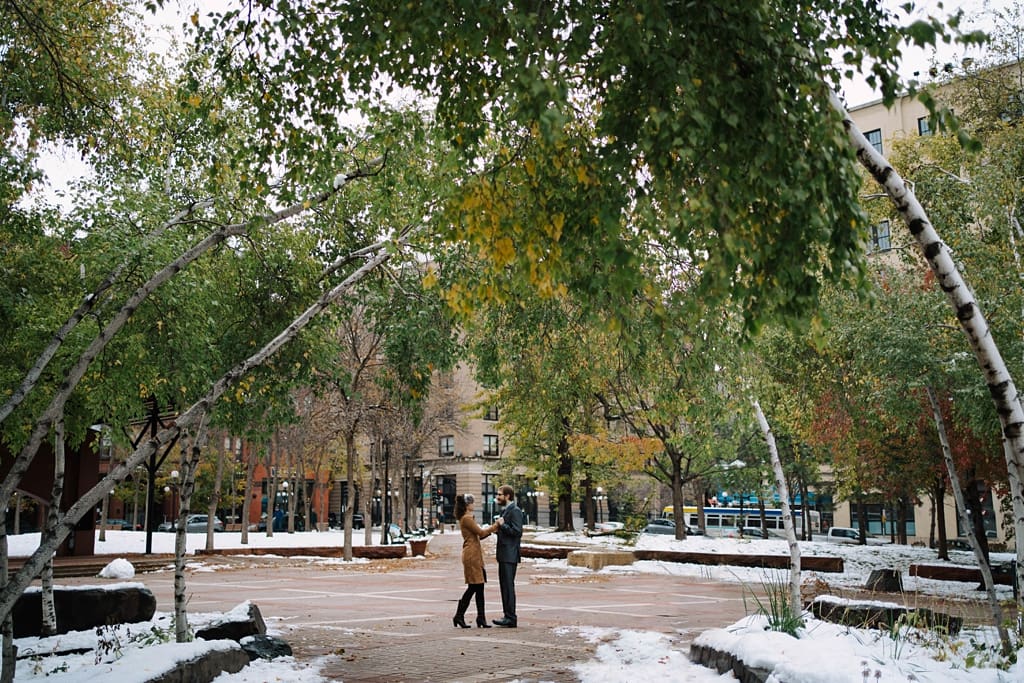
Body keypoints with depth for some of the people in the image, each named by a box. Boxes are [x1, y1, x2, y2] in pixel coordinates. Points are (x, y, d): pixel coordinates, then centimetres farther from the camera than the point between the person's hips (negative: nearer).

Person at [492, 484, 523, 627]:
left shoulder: (515, 511, -12)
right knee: (504, 585, 12)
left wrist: (502, 525, -15)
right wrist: (498, 528, 9)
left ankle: (511, 618, -7)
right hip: (504, 555, 10)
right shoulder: (505, 511, 19)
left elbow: (517, 531, -20)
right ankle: (508, 616, 17)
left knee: (508, 586, -9)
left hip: (510, 556, -10)